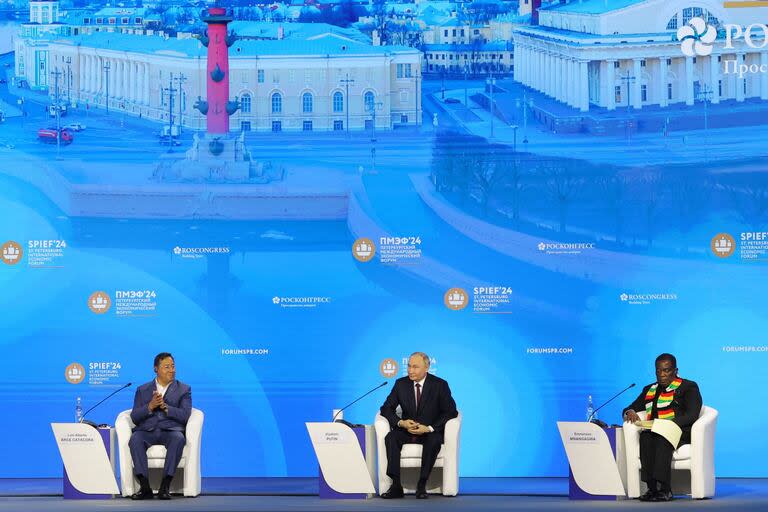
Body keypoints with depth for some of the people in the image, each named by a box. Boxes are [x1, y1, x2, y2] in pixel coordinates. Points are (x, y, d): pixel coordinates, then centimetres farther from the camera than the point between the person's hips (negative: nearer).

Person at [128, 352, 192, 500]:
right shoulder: (143, 390, 18)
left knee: (178, 439, -37)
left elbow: (184, 415, -1)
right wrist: (150, 406, -10)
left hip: (170, 430, -1)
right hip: (147, 431, 1)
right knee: (135, 439, -34)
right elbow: (134, 417, 8)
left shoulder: (184, 390, 14)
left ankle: (165, 486, -37)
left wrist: (165, 407, -15)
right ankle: (145, 487, -35)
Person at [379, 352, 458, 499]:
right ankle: (396, 486, -33)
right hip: (406, 431, 3)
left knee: (434, 441, -36)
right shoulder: (401, 384, 3)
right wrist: (401, 423, -17)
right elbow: (386, 408, 4)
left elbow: (451, 412, -8)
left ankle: (422, 486, -31)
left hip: (430, 432, -3)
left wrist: (429, 428, -21)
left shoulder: (440, 385, -5)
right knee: (391, 437, -28)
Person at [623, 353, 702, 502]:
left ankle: (664, 489, -46)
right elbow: (631, 408, 26)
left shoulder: (688, 387, 10)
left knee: (662, 438, -38)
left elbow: (692, 416, -4)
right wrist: (630, 412, -1)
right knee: (645, 436, -33)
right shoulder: (649, 390, 26)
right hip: (654, 433, 4)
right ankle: (652, 488, -41)